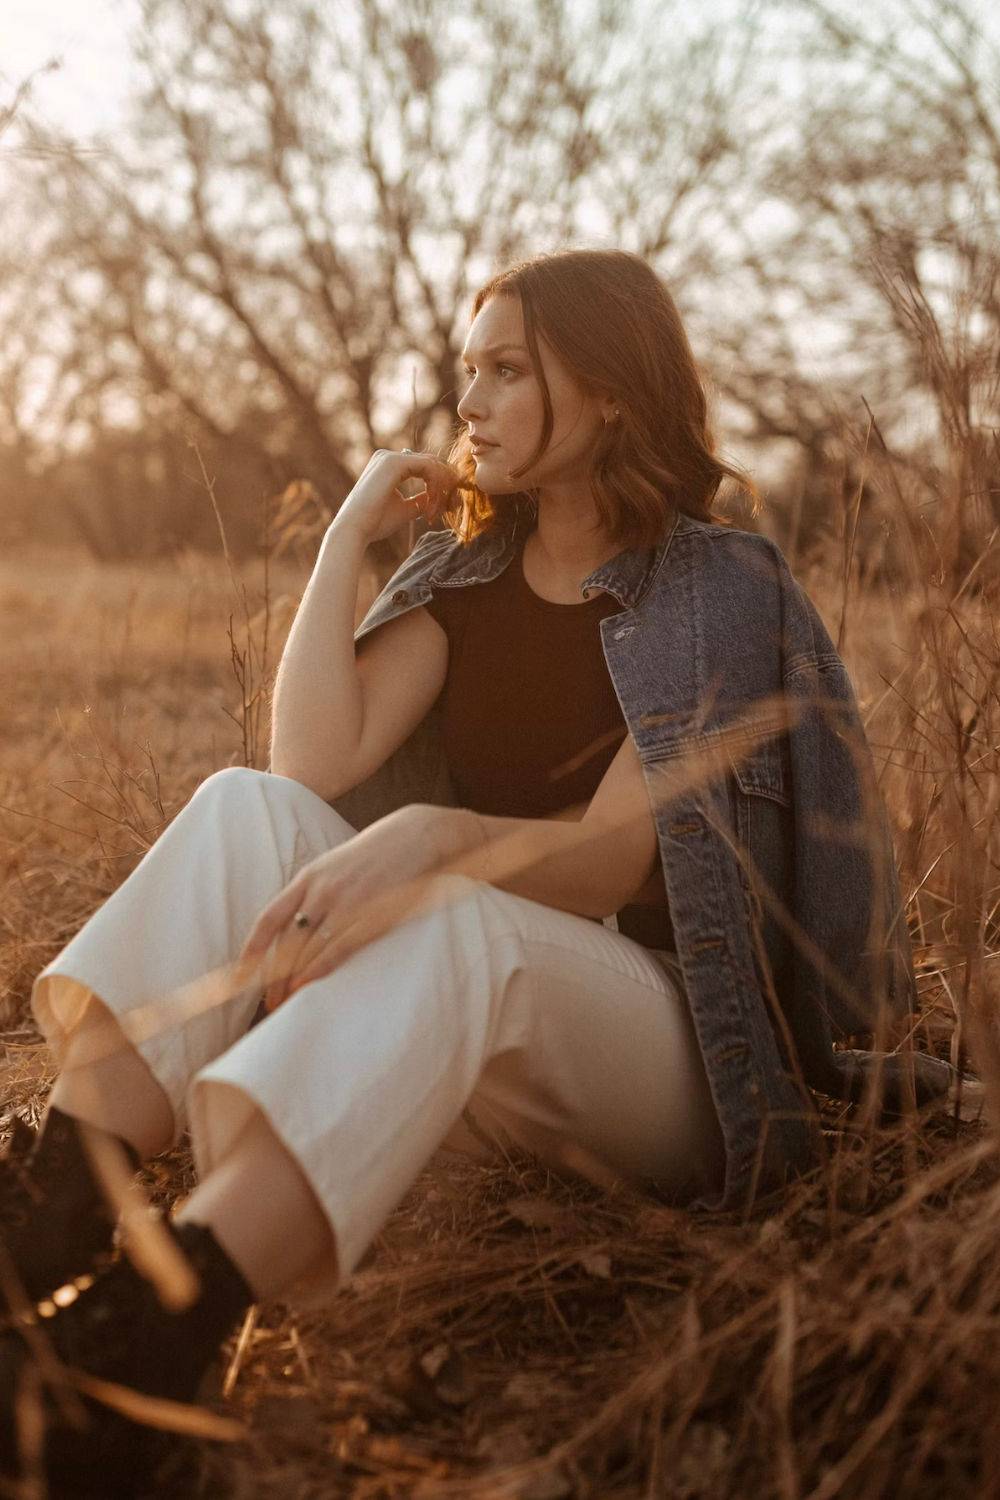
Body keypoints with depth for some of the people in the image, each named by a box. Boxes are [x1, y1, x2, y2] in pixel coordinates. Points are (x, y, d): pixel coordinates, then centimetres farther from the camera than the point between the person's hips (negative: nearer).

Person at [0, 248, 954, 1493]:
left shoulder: (721, 591, -5)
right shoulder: (466, 572, 10)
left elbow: (613, 861, -18)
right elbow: (315, 759, -6)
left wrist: (430, 838, -37)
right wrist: (350, 533, -4)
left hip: (662, 1039, -5)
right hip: (467, 1035, 5)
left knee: (453, 922, -38)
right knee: (247, 808, -19)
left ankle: (146, 1338, -55)